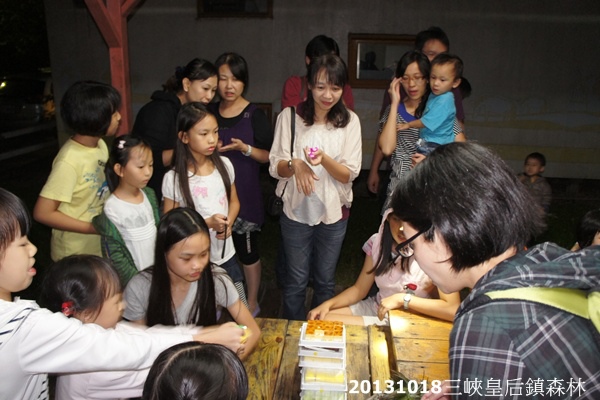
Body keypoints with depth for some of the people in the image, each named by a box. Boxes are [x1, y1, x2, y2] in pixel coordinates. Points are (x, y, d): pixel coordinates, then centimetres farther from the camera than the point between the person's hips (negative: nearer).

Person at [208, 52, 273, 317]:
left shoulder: (255, 115, -6)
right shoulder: (209, 112, 6)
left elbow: (269, 156, -4)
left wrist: (244, 148, -20)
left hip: (245, 194, -4)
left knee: (247, 251, 8)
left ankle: (252, 303, 28)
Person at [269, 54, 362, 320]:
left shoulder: (349, 121, -5)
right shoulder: (290, 116, -7)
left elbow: (349, 175, -8)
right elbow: (275, 168, -4)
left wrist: (324, 159, -27)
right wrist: (294, 164, -26)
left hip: (334, 212, 1)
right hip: (296, 211, -1)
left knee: (326, 280, 17)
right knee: (296, 281, 11)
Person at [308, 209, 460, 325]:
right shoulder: (378, 242, -4)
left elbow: (453, 310, -28)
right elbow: (359, 289, 3)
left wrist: (402, 299, -27)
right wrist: (328, 304, -13)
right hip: (376, 308, 6)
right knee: (318, 319, -9)